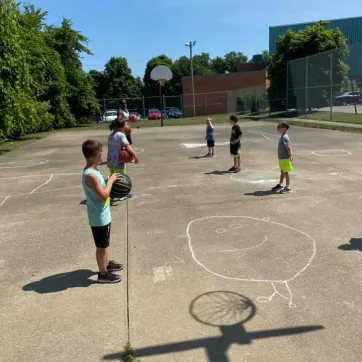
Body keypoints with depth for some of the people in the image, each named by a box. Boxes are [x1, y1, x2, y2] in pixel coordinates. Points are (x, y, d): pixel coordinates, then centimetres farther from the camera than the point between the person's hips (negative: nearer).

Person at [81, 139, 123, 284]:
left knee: (105, 243, 25)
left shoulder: (93, 171, 3)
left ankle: (106, 263, 44)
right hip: (99, 218, -10)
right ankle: (103, 274, 22)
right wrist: (110, 181, -16)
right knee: (101, 245, 6)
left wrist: (110, 181, 1)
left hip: (103, 216, 10)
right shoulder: (90, 175, -28)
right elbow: (103, 196, -27)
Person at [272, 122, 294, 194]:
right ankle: (280, 185, 32)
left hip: (285, 158, -10)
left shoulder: (284, 137, -19)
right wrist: (291, 155, 14)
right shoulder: (283, 137, 12)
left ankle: (288, 187, 5)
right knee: (282, 172, 19)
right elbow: (289, 147, 15)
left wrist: (290, 156, -23)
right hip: (281, 158, 10)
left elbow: (288, 147, -23)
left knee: (286, 172, -3)